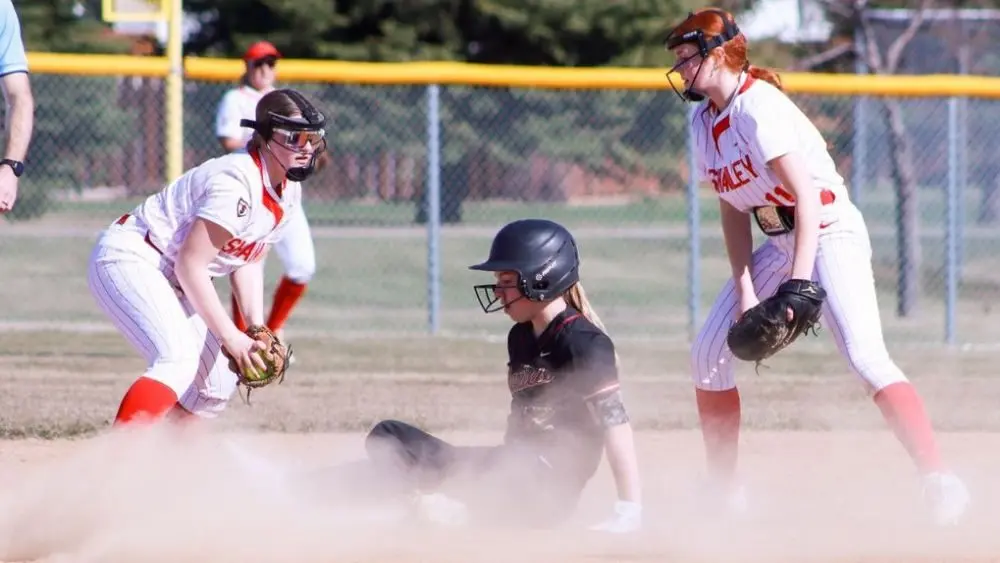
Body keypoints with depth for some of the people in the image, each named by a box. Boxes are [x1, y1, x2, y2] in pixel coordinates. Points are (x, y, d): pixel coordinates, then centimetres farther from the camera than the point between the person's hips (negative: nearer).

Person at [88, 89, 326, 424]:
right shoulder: (236, 183, -27)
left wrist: (257, 329, -1)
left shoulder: (289, 193, 2)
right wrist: (230, 336, -25)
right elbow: (191, 265, -27)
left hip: (172, 281, 10)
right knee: (180, 358, -30)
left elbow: (248, 260, 11)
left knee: (218, 384, 11)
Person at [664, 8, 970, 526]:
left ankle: (939, 481, -28)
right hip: (777, 243, 9)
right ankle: (723, 494, 16)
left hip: (830, 232, -9)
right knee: (708, 355, 4)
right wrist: (744, 289, -5)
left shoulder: (757, 107, -21)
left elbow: (806, 198, -26)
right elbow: (733, 208, 7)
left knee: (865, 354, -25)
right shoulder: (704, 118, 4)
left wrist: (797, 287, -33)